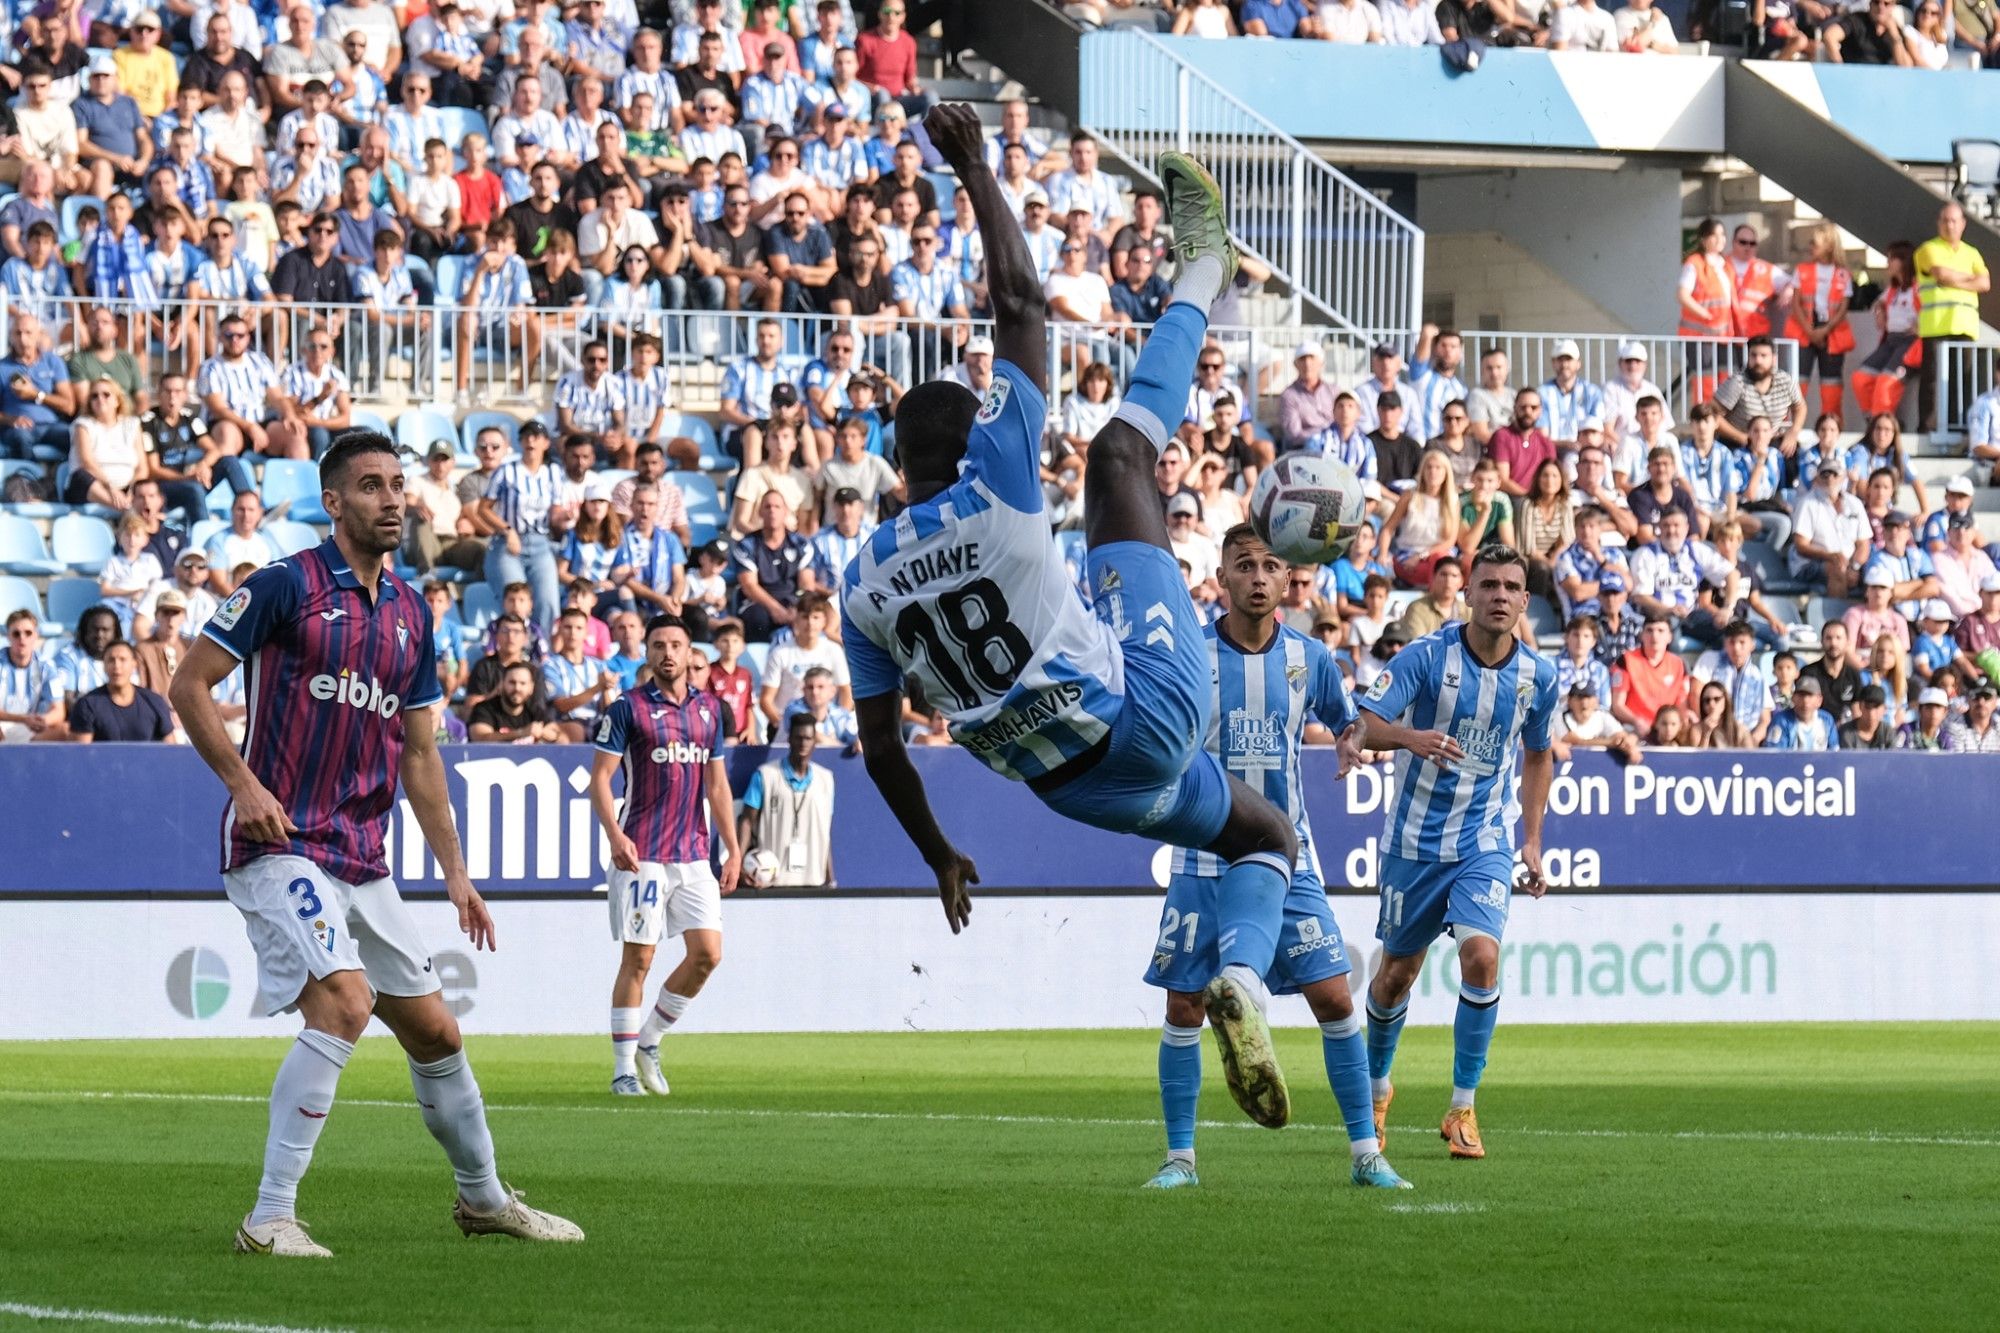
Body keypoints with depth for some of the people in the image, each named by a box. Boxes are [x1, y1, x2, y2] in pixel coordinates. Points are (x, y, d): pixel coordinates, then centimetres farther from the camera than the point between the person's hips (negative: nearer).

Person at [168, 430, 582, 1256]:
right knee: (344, 1002, -24)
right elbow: (190, 684, -7)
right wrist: (242, 782, -18)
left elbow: (419, 754, 18)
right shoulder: (287, 586, -8)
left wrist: (455, 871, 14)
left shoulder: (410, 613, 13)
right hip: (280, 844, -7)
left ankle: (484, 1198, 32)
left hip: (363, 862, 7)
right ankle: (270, 1218, -21)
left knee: (434, 1032, 12)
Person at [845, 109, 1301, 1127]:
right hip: (1144, 714, -7)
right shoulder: (991, 486, -14)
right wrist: (976, 173, -5)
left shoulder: (865, 586, 0)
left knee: (1261, 833, 34)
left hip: (1077, 788, 7)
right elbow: (1020, 303, -12)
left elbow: (880, 747, 4)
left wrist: (939, 855, 19)